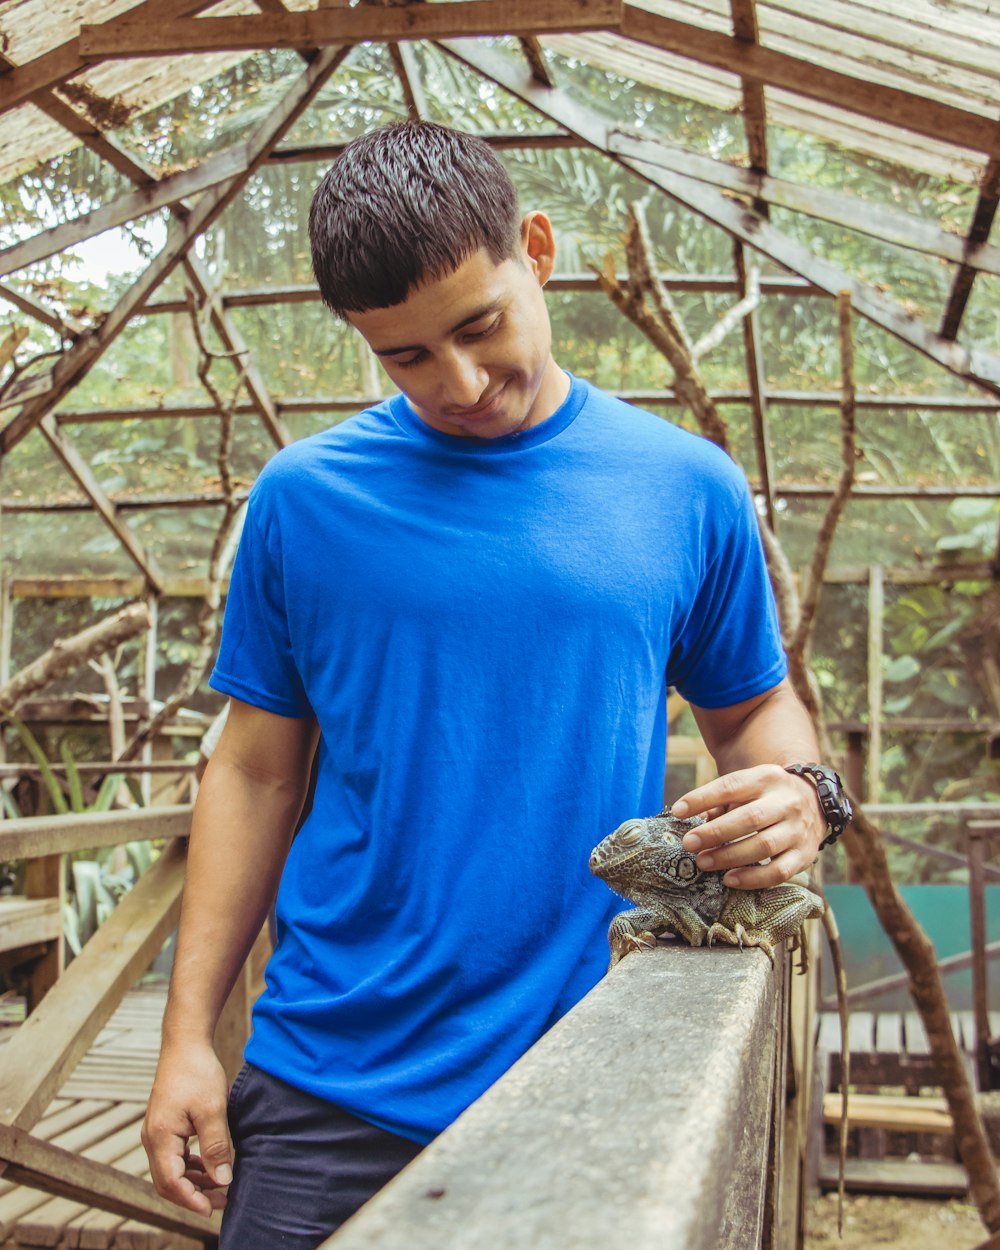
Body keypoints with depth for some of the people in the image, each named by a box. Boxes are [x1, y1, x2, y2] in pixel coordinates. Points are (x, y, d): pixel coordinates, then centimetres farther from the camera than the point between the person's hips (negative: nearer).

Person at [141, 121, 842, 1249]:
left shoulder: (689, 488, 0)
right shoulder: (305, 496, -1)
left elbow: (753, 708, 11)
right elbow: (256, 774, 3)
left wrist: (794, 794, -12)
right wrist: (189, 1033, 0)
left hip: (589, 1079, 1)